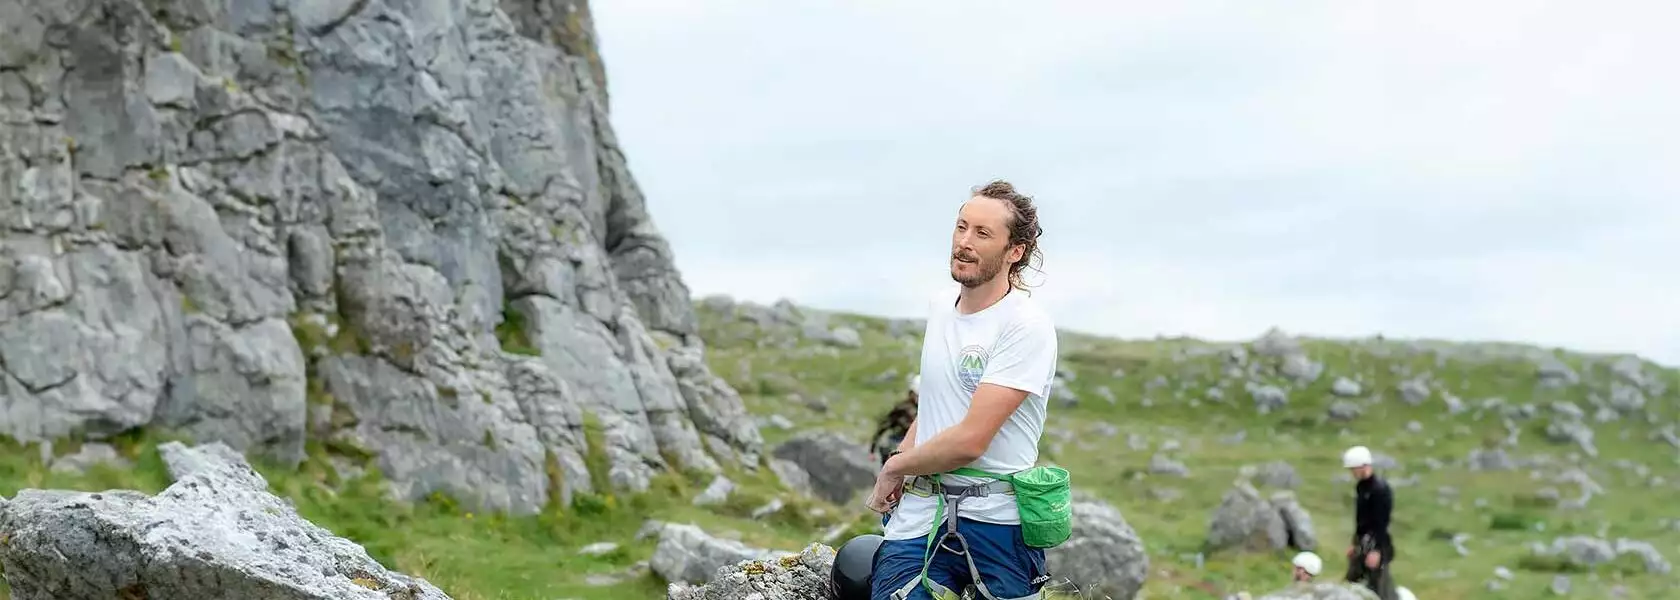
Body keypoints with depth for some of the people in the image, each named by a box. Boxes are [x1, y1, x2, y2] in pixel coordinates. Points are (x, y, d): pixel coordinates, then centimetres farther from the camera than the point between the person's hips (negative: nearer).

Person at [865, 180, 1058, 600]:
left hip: (996, 518, -5)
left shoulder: (1027, 325, -13)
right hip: (922, 509, 5)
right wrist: (902, 457, 7)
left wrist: (894, 468, -5)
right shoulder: (941, 304, 10)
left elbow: (969, 440, -18)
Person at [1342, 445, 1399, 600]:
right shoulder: (1362, 486, 8)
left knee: (1380, 587, -7)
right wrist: (1355, 543, 21)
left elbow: (1381, 522, -22)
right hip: (1363, 542, 10)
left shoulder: (1380, 489, -20)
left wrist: (1376, 550, -23)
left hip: (1376, 543, -10)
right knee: (1353, 582, 15)